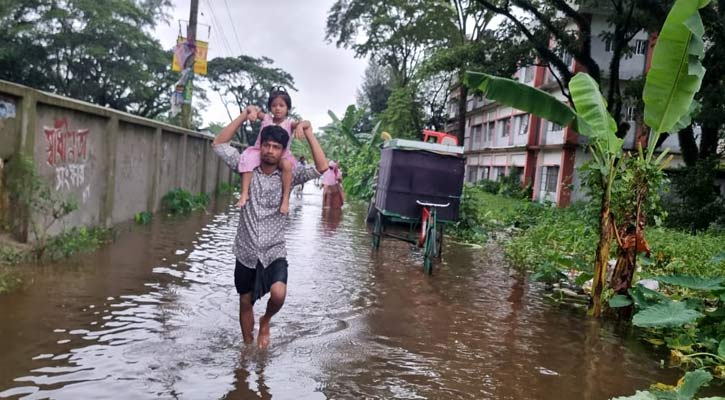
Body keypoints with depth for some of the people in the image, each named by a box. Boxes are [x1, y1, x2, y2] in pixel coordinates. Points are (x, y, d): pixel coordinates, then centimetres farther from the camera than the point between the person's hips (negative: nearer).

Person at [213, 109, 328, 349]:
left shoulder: (288, 175, -5)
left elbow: (322, 168, -16)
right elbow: (219, 145, -4)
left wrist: (308, 132, -19)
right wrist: (244, 115, -9)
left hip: (274, 251, -2)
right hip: (246, 251, 2)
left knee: (278, 294, -25)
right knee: (245, 302, 13)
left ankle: (265, 321, 10)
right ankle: (248, 346, 36)